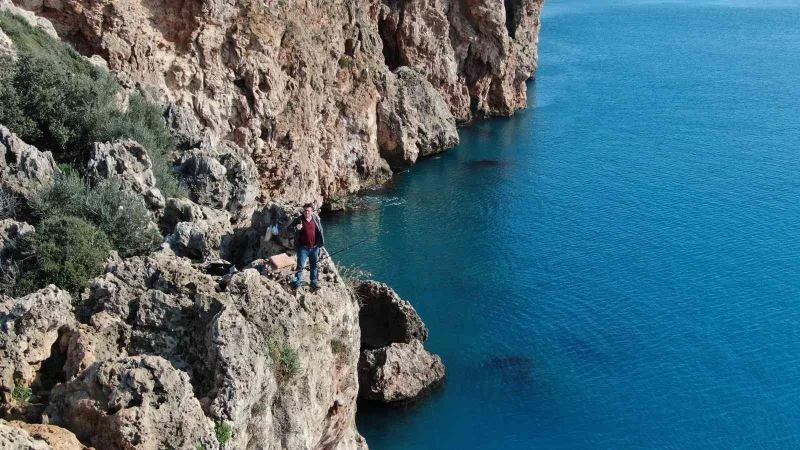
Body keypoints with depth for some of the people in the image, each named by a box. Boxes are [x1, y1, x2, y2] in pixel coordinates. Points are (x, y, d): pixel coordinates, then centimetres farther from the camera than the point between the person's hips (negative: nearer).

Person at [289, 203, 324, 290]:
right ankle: (297, 282, 13)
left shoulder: (316, 219, -1)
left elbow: (320, 231, 9)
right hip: (303, 247, -3)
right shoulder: (299, 220, -9)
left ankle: (314, 282, 31)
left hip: (314, 247, 3)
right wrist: (296, 228, -28)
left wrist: (321, 243, 6)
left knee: (314, 265, 16)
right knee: (300, 266, 1)